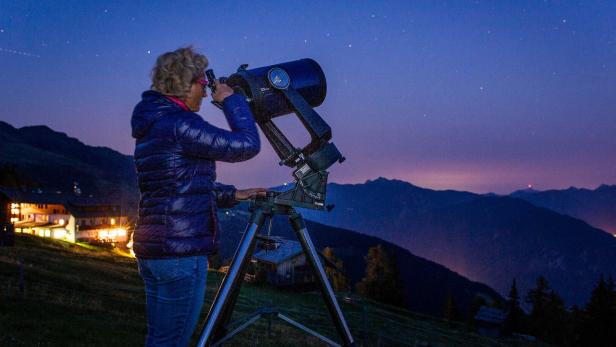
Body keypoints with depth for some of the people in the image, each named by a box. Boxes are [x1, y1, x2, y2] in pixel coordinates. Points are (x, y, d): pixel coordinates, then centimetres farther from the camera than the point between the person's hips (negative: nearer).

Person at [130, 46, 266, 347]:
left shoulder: (152, 124, 15)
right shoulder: (178, 123, -14)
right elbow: (246, 145, -13)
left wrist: (233, 195, 21)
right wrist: (231, 99, 1)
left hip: (152, 248, 10)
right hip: (180, 250, -10)